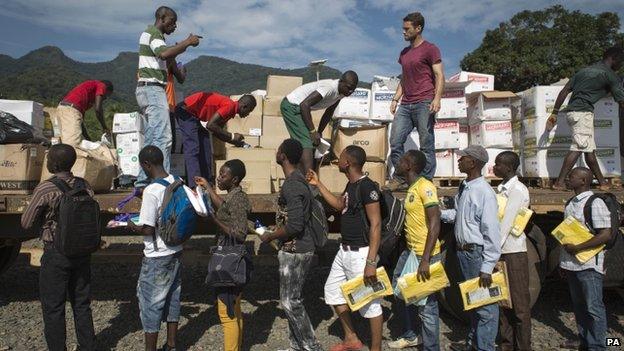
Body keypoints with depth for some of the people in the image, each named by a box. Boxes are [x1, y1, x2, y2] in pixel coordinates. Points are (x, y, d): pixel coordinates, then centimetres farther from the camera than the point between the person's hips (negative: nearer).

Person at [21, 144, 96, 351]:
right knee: (82, 304, 17)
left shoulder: (45, 190, -17)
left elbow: (26, 224, -8)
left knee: (53, 308, 10)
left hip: (56, 254, -5)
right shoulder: (84, 186, -3)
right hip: (82, 252, 5)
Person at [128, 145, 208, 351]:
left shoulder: (151, 191, -21)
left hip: (157, 258, -7)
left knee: (150, 303, 9)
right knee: (172, 298, 18)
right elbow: (201, 211, -1)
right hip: (176, 252, 7)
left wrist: (133, 227, -1)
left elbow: (147, 229, -22)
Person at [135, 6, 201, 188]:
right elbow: (164, 54, -25)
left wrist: (185, 43, 11)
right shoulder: (153, 33, -5)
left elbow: (168, 57, 21)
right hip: (153, 88, -10)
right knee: (163, 137, -16)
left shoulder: (151, 34, 26)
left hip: (148, 90, 10)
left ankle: (143, 182, 12)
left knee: (151, 139, 10)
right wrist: (187, 43, -16)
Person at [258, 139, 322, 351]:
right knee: (291, 298, 17)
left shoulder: (291, 185, -21)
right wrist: (278, 233, 21)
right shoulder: (299, 180, 10)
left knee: (290, 301, 0)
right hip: (297, 248, 10)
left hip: (295, 251, -10)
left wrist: (271, 236, -11)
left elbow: (294, 225, -26)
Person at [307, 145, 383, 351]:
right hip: (344, 250, 10)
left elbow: (376, 224, -21)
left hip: (360, 253, -10)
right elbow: (339, 205, 28)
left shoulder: (367, 187, -18)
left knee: (369, 302, 0)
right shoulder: (351, 185, 10)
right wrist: (318, 184, 23)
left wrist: (371, 262, -26)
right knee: (333, 291, 19)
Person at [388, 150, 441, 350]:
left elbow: (435, 223, -21)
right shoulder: (411, 188, 13)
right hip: (410, 251, 10)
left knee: (426, 305, 0)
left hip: (425, 255, -10)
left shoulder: (425, 187, -16)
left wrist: (425, 259, -25)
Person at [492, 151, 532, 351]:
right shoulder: (502, 188, 12)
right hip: (500, 251, 8)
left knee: (519, 302, 4)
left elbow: (506, 223, -19)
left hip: (513, 253, -8)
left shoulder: (518, 190, -13)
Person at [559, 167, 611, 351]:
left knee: (593, 307, 3)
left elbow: (605, 235, -19)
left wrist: (577, 248, -19)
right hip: (571, 264, 8)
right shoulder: (571, 203, 10)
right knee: (578, 304, 17)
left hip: (589, 264, -8)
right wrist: (563, 261, 17)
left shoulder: (595, 203, -14)